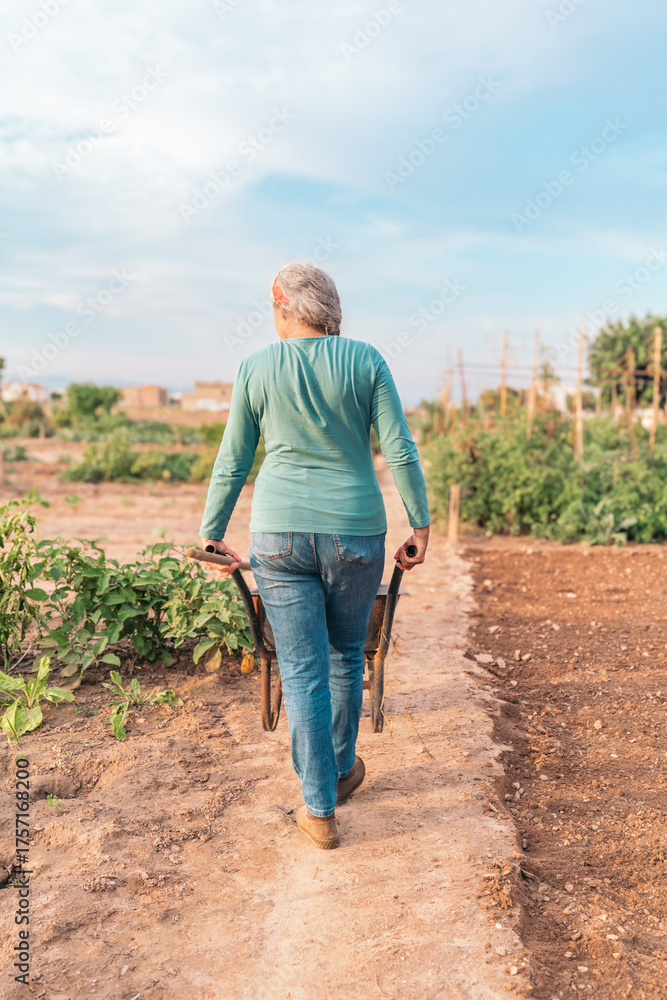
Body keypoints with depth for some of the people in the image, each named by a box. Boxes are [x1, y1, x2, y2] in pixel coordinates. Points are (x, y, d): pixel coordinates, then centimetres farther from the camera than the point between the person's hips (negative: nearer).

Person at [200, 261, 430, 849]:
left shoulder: (256, 369, 0)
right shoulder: (366, 361, -2)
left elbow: (233, 463, 4)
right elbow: (400, 451, -6)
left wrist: (211, 534, 14)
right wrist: (421, 523, 3)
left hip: (280, 531, 0)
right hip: (355, 532, 1)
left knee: (302, 670, 5)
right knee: (346, 656, 20)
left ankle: (320, 810, 10)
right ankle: (342, 769, 39)